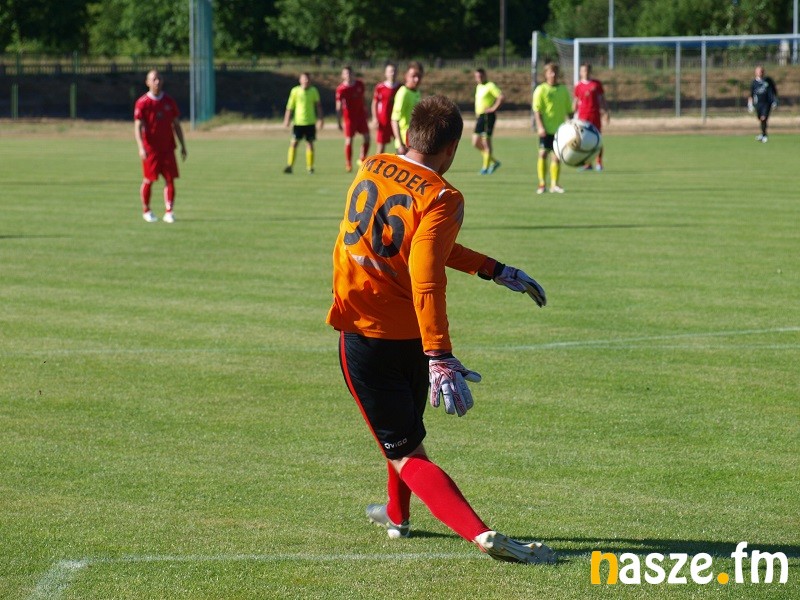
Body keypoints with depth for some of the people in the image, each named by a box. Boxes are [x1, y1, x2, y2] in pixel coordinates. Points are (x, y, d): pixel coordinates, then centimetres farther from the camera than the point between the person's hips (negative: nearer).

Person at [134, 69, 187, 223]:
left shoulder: (169, 101, 8)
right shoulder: (142, 103, -4)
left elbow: (176, 125, 14)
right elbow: (138, 127, -10)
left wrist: (183, 146, 11)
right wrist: (141, 147, -22)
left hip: (168, 147, 3)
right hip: (150, 148, -3)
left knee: (170, 179, -5)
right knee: (149, 180, 1)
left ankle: (169, 212, -5)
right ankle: (146, 211, 17)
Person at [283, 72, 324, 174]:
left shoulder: (314, 91, 2)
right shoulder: (295, 91, -2)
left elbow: (318, 105, 7)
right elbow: (290, 106, 3)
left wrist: (320, 119, 1)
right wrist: (287, 119, 0)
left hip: (310, 122, 1)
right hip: (298, 122, -1)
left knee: (310, 143, 1)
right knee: (294, 143, -5)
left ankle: (310, 167, 7)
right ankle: (289, 166, -2)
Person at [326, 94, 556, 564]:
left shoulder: (373, 169, 3)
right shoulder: (442, 198, -13)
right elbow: (425, 276, -28)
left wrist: (495, 270, 16)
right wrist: (440, 358, -34)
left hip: (363, 335, 2)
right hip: (411, 335, -2)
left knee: (405, 453, -2)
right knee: (407, 428, 29)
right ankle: (397, 515, 46)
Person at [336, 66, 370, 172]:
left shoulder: (360, 84, 3)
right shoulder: (341, 89, -11)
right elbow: (338, 107, -12)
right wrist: (339, 123, -15)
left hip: (361, 115, 4)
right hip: (349, 117, -4)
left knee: (367, 137, -3)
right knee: (349, 140, -3)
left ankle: (362, 159, 11)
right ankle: (348, 164, 7)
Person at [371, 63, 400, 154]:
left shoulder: (400, 88, 2)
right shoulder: (380, 87, -2)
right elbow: (374, 104, 3)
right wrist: (375, 119, -6)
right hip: (383, 121, -1)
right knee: (381, 146, 4)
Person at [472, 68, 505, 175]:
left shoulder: (490, 86, -10)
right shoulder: (478, 87, 17)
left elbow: (502, 97, -19)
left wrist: (494, 108, -18)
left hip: (488, 117, -9)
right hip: (479, 116, 9)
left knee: (486, 141, -6)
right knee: (476, 143, 7)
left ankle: (486, 167, 0)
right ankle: (494, 162, 16)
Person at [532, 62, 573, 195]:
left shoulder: (563, 90, 9)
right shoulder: (541, 90, -3)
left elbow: (569, 110, 14)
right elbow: (537, 110, -8)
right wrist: (540, 126, -18)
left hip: (559, 128, 3)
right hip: (546, 129, -3)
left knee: (556, 156, 3)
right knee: (543, 154, -2)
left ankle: (554, 184, 10)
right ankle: (541, 184, 4)